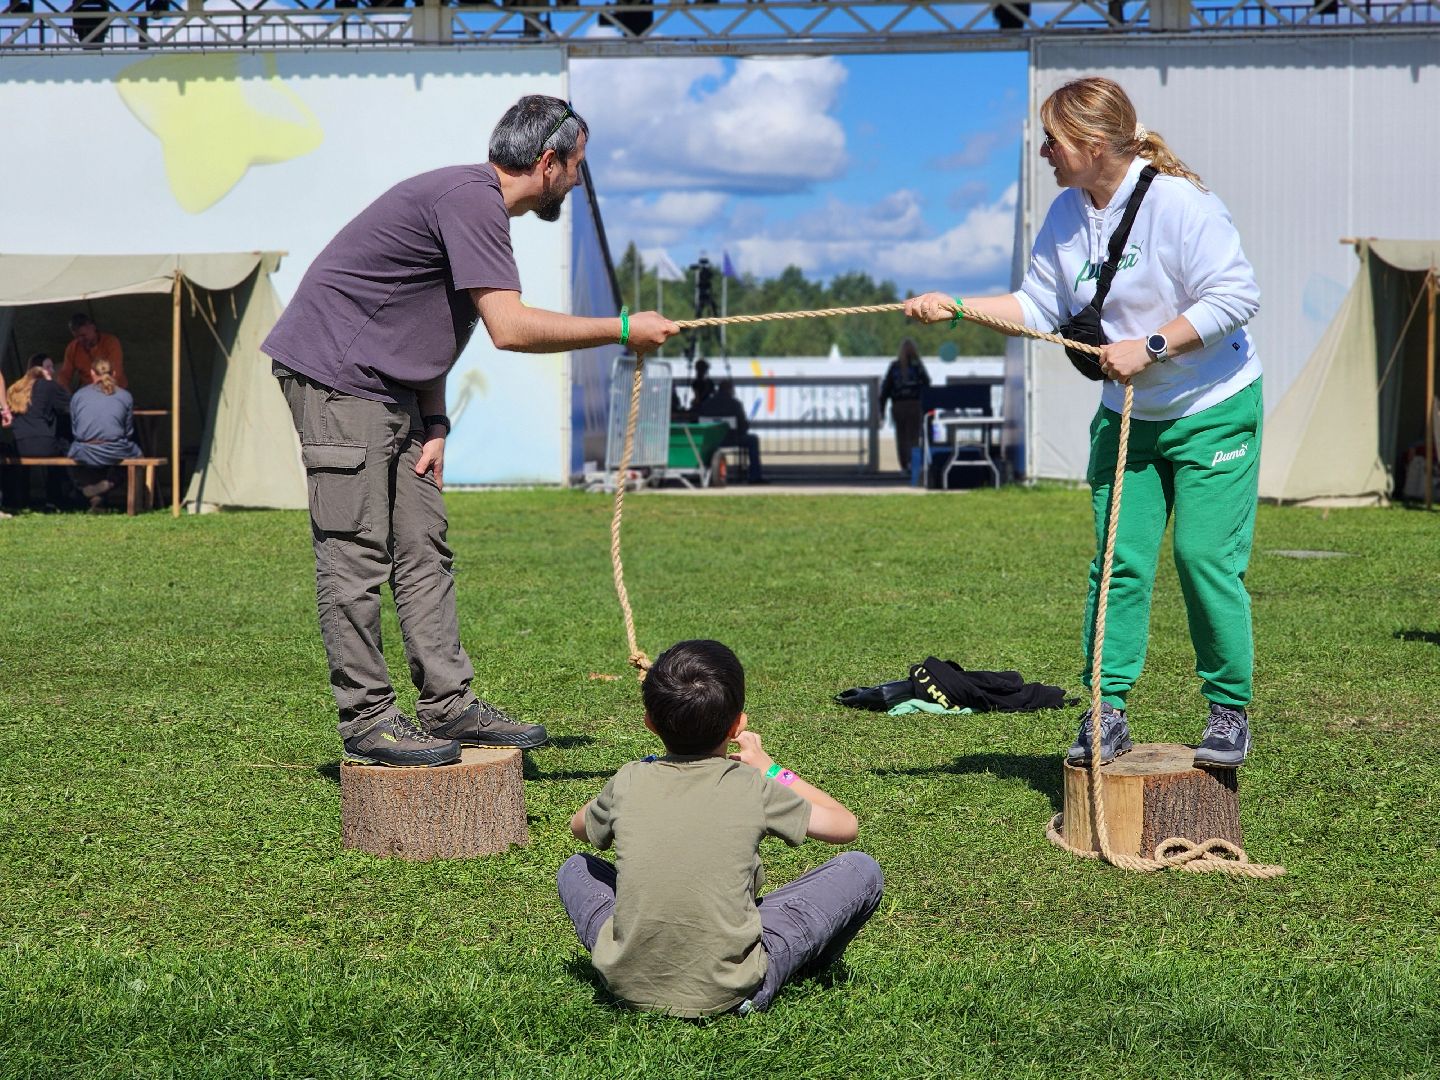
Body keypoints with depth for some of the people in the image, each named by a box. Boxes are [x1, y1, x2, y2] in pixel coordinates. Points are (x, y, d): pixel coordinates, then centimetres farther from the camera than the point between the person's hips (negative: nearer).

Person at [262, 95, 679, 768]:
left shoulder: (479, 204, 15)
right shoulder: (469, 199, -18)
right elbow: (509, 327, -26)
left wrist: (433, 423, 6)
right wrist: (623, 330, -19)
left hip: (389, 388, 11)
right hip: (335, 374, -11)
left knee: (423, 548, 8)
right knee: (357, 555, -8)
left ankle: (448, 703, 11)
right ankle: (366, 719, -3)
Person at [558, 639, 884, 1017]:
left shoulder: (629, 783, -1)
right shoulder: (753, 788, -7)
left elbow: (579, 827, 23)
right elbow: (844, 825, 9)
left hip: (628, 983, 3)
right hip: (727, 992, -3)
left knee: (576, 869, 31)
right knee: (861, 870, 8)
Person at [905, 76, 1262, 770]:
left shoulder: (1178, 202, -20)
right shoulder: (1067, 213, 2)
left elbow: (1236, 296, -21)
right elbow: (1040, 307, 6)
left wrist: (1148, 347, -23)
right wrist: (954, 308, -4)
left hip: (1213, 408, -6)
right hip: (1126, 415, 6)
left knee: (1205, 557, -8)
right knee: (1119, 561, 1)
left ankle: (1229, 711, 7)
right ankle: (1106, 708, 8)